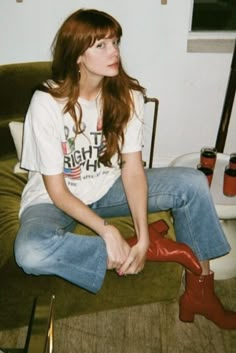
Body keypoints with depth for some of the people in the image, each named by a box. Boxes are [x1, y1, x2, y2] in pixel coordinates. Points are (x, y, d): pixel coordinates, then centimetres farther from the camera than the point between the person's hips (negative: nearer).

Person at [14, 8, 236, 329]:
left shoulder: (127, 96, -10)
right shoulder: (47, 104, -21)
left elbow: (133, 169, -13)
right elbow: (57, 190, -18)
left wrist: (142, 237, -23)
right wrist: (107, 231, -28)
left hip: (107, 189, 4)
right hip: (55, 200, -2)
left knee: (193, 183, -14)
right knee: (30, 252, -36)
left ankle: (198, 291, -2)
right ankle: (160, 249, -22)